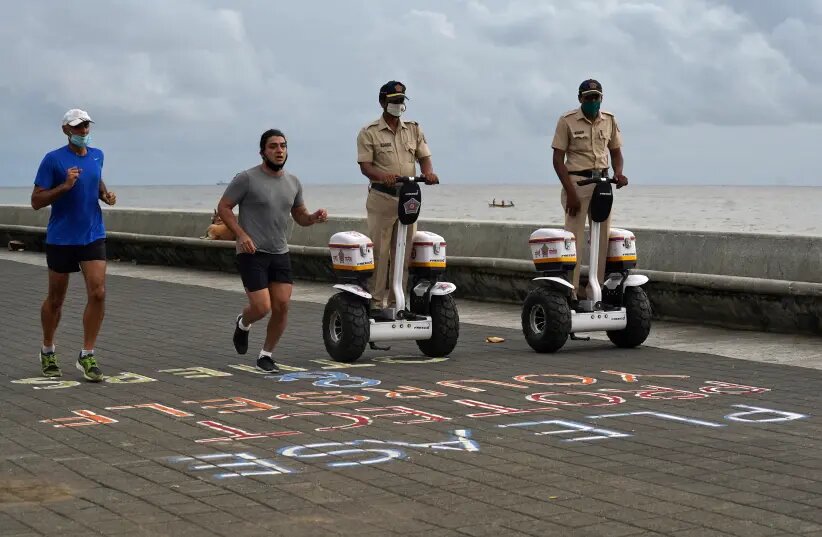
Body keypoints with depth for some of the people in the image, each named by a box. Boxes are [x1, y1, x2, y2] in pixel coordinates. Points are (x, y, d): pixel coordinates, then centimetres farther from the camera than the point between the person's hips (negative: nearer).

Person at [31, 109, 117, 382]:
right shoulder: (53, 159, -9)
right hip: (61, 239, -3)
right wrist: (65, 186, -23)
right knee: (55, 299, 9)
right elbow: (36, 201, -10)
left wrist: (105, 195, 5)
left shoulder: (97, 155, 6)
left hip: (93, 236, 3)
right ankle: (47, 352, 30)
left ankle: (87, 356, -2)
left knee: (98, 293, -11)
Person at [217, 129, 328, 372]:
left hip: (280, 254, 5)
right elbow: (223, 207, -5)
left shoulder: (293, 182, 10)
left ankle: (266, 354, 13)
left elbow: (299, 215, 20)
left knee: (282, 306, -4)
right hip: (252, 253, -5)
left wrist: (314, 217, -3)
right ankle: (243, 323, 24)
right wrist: (241, 235, -17)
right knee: (262, 307, -12)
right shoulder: (247, 179, -8)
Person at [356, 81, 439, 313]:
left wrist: (428, 172, -14)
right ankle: (376, 300, -1)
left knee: (404, 252, 5)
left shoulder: (414, 129, 13)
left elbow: (424, 157, 9)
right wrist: (383, 176, -27)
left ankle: (398, 300, 12)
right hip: (381, 196, -4)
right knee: (379, 251, -5)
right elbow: (365, 165, -7)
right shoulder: (369, 132, 0)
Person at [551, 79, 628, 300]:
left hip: (602, 182, 5)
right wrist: (570, 192, -14)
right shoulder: (567, 121, -5)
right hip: (576, 182, -5)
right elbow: (558, 159, -6)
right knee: (574, 239, -7)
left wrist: (618, 173, -5)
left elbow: (616, 151, 17)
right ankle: (571, 292, -5)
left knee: (601, 239, 3)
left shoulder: (609, 120, 8)